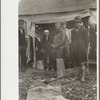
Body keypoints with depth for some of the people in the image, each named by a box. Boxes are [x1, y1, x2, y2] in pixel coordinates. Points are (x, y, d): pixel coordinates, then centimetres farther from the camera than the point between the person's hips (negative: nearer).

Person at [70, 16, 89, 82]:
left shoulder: (84, 30, 5)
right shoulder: (72, 31, 18)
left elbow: (87, 40, 1)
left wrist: (85, 49, -6)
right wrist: (71, 49, 10)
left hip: (81, 48, -4)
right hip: (74, 49, 4)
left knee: (82, 63, -5)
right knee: (75, 63, 3)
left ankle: (83, 77, -1)